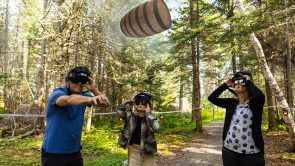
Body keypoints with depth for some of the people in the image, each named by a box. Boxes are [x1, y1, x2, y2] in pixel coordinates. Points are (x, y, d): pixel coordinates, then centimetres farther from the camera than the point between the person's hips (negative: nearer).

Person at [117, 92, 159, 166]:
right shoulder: (131, 116, 0)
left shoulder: (150, 118, -10)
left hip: (147, 152, -2)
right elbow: (119, 110, -6)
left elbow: (155, 127, -32)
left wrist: (148, 113, -24)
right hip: (133, 151, 2)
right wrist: (131, 102, -6)